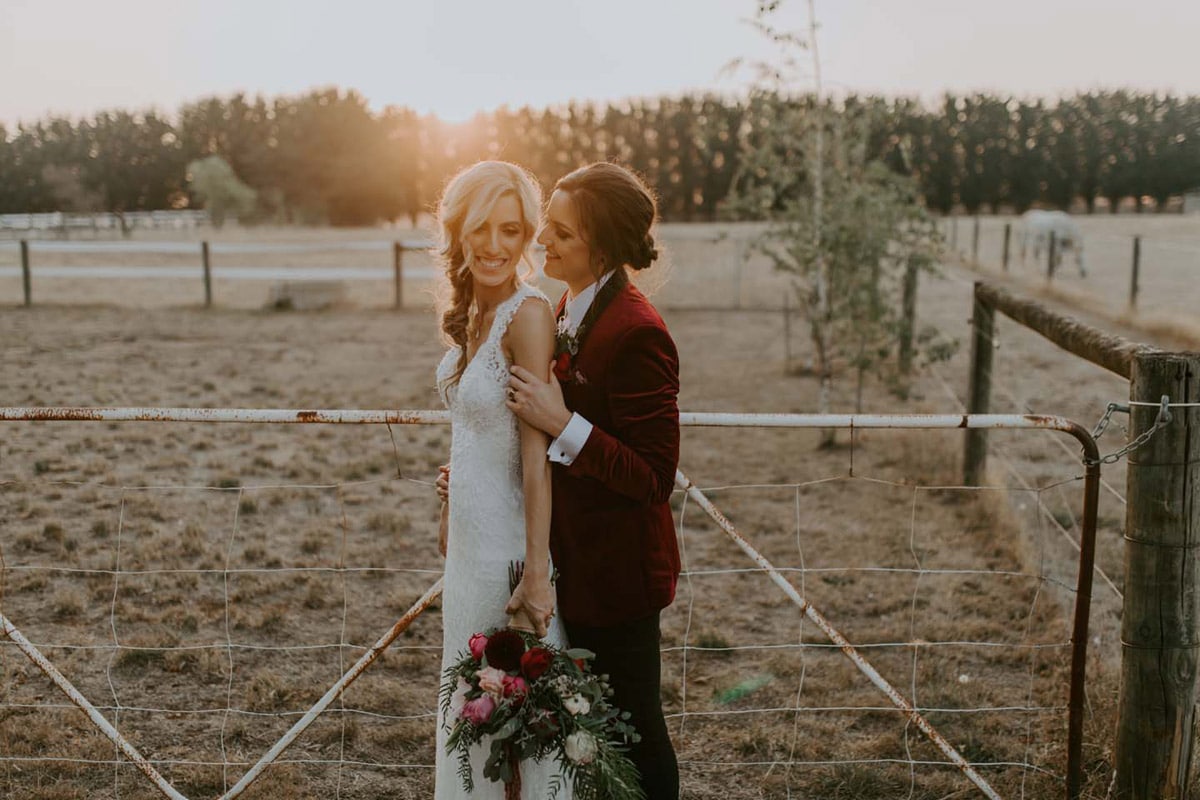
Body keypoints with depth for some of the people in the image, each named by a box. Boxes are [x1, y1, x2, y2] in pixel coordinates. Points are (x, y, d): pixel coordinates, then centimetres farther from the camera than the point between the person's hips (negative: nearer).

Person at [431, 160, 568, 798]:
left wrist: (537, 573, -25)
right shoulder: (472, 312, 5)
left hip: (510, 542, -8)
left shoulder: (528, 313, -20)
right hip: (471, 537, 9)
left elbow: (537, 451, -24)